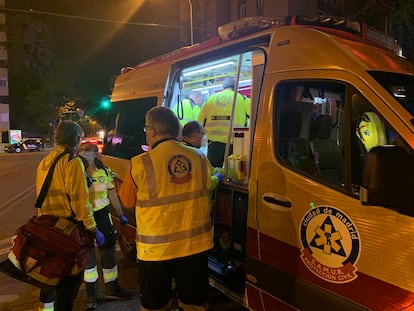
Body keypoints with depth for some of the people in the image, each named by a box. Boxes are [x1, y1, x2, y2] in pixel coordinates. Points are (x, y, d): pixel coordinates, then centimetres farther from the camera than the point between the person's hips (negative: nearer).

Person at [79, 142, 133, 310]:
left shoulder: (104, 171, 0)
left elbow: (112, 194, 8)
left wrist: (121, 214, 11)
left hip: (102, 215, 2)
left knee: (109, 251, 13)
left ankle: (112, 288, 33)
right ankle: (91, 294, 28)